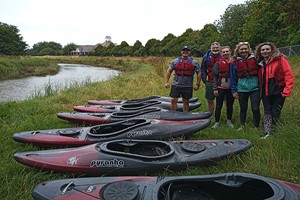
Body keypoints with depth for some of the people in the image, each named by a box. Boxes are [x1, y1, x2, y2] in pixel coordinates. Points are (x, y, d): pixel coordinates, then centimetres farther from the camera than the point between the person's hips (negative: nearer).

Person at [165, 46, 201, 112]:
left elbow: (199, 73, 6)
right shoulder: (175, 61, 5)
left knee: (186, 101, 9)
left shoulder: (194, 62, 3)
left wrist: (197, 84, -1)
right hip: (176, 85, 1)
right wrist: (166, 82, 0)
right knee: (173, 100, -1)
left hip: (188, 86, 0)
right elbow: (169, 71, 8)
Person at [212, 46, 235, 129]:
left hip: (231, 88, 1)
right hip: (220, 88, -1)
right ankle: (217, 122, 15)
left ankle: (229, 121, 29)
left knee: (230, 105, 13)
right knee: (218, 106, 4)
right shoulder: (218, 63, -3)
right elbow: (214, 76, -2)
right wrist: (215, 88, -6)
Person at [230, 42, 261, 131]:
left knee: (255, 108, -1)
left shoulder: (255, 59, 1)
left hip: (255, 87, -1)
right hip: (242, 88, 1)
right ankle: (242, 125, 29)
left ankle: (256, 126, 17)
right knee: (243, 108, 13)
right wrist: (234, 90, 3)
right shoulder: (235, 62, 2)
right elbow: (233, 77, 5)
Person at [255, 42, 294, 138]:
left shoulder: (280, 59, -5)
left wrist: (287, 91, -16)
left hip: (278, 91, -4)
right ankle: (267, 133, 7)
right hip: (266, 92, 4)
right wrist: (260, 89, 6)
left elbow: (289, 75, -11)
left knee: (275, 113, 3)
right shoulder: (261, 63, 12)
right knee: (267, 112, 4)